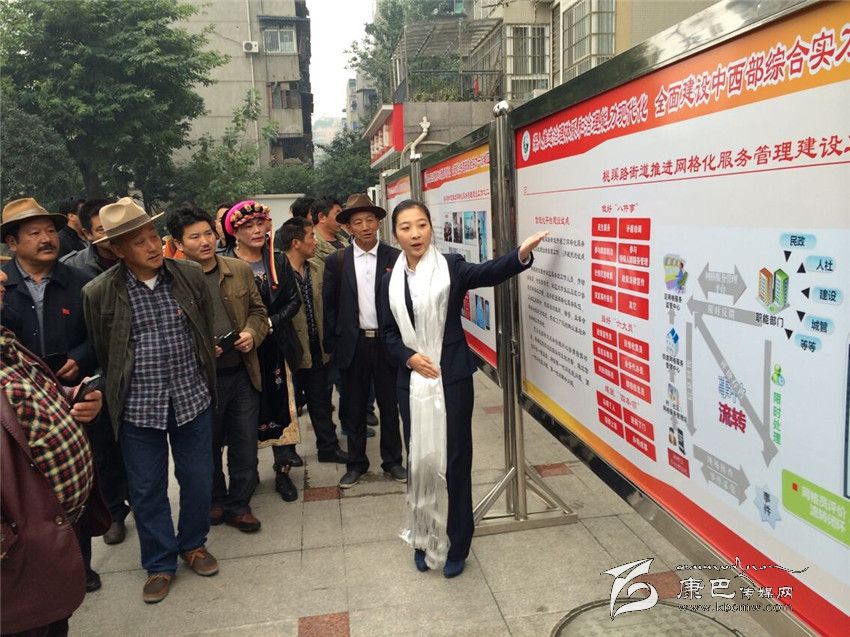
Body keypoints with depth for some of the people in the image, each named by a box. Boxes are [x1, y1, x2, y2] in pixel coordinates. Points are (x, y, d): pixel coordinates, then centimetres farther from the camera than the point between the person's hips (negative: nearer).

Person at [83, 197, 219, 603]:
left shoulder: (191, 276, -3)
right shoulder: (99, 292, -8)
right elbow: (99, 353, 2)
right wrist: (117, 395, 7)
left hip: (192, 399, 1)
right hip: (138, 407, -1)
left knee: (198, 479, 13)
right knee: (146, 489, 10)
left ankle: (194, 544, 37)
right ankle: (159, 563, 31)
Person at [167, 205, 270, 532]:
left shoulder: (241, 270, 3)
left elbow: (258, 311, 11)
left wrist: (252, 333, -8)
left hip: (242, 373, 3)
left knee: (245, 446, 11)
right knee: (208, 446, 17)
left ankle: (238, 504, 29)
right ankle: (215, 499, 39)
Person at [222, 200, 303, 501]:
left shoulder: (278, 260, 5)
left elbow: (293, 300, 4)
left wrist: (271, 322, -9)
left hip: (276, 347, 3)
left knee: (281, 407, 5)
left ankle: (283, 472, 17)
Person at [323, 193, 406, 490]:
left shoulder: (395, 258, -2)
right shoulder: (336, 261, 1)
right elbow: (329, 306, 3)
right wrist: (332, 344, -1)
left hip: (387, 342, -1)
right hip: (353, 344, 1)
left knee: (389, 406, 11)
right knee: (354, 408, 12)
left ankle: (392, 461, 27)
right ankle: (356, 463, 27)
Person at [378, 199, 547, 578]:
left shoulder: (451, 267, -2)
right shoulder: (391, 281, 7)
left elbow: (488, 273, -20)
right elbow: (388, 333, 9)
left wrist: (521, 255, -38)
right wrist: (409, 357, -9)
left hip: (452, 379, -3)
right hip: (413, 383, 3)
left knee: (454, 458, 4)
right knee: (420, 459, 11)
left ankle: (455, 545, 20)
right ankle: (424, 537, 30)